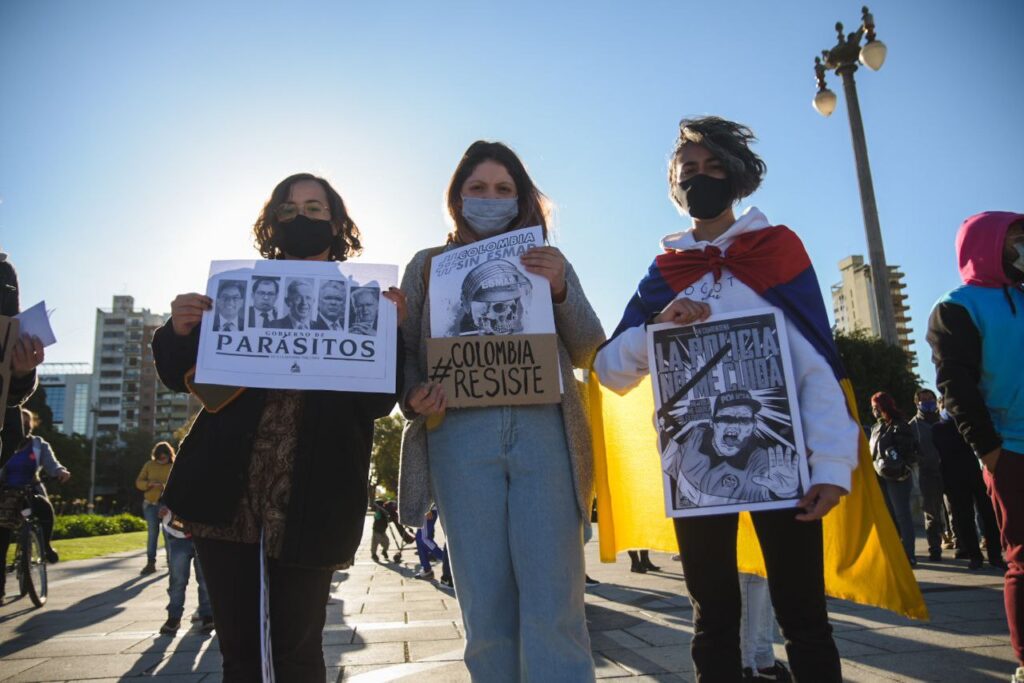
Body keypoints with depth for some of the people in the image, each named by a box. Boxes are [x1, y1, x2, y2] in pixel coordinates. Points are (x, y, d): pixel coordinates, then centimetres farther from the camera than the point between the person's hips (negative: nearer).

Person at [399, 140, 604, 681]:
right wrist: (414, 397, -9)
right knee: (485, 609, 2)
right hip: (461, 433, 0)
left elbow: (587, 352, 12)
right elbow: (403, 350, 13)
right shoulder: (428, 265, 20)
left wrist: (561, 289, -5)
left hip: (543, 428, 0)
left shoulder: (546, 261, 20)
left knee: (554, 608, -6)